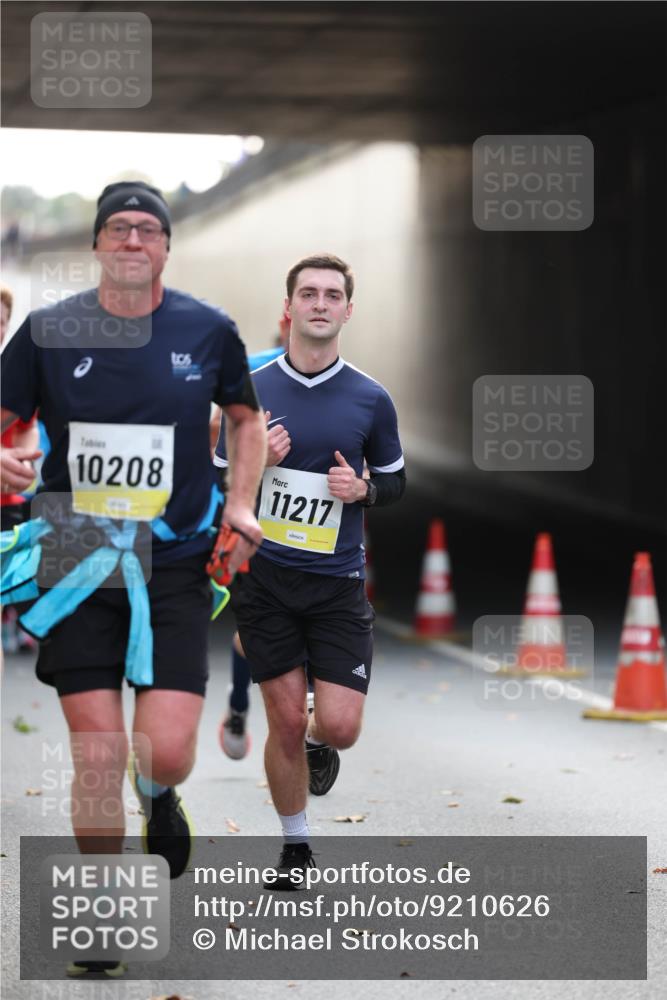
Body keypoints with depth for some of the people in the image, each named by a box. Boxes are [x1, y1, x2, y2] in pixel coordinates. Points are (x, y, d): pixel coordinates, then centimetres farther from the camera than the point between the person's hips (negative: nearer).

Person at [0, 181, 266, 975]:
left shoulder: (209, 331, 0)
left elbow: (246, 418, 16)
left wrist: (240, 504, 3)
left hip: (175, 567, 0)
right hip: (77, 567, 0)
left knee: (166, 753, -9)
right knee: (97, 755, -2)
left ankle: (161, 800, 30)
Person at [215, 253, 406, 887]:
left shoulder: (371, 399, 1)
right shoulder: (251, 391, 1)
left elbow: (394, 481, 12)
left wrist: (362, 489, -10)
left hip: (337, 584, 0)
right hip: (264, 578, 0)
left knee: (339, 726, -7)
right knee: (286, 722, 2)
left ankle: (318, 743, 31)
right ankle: (294, 845, 21)